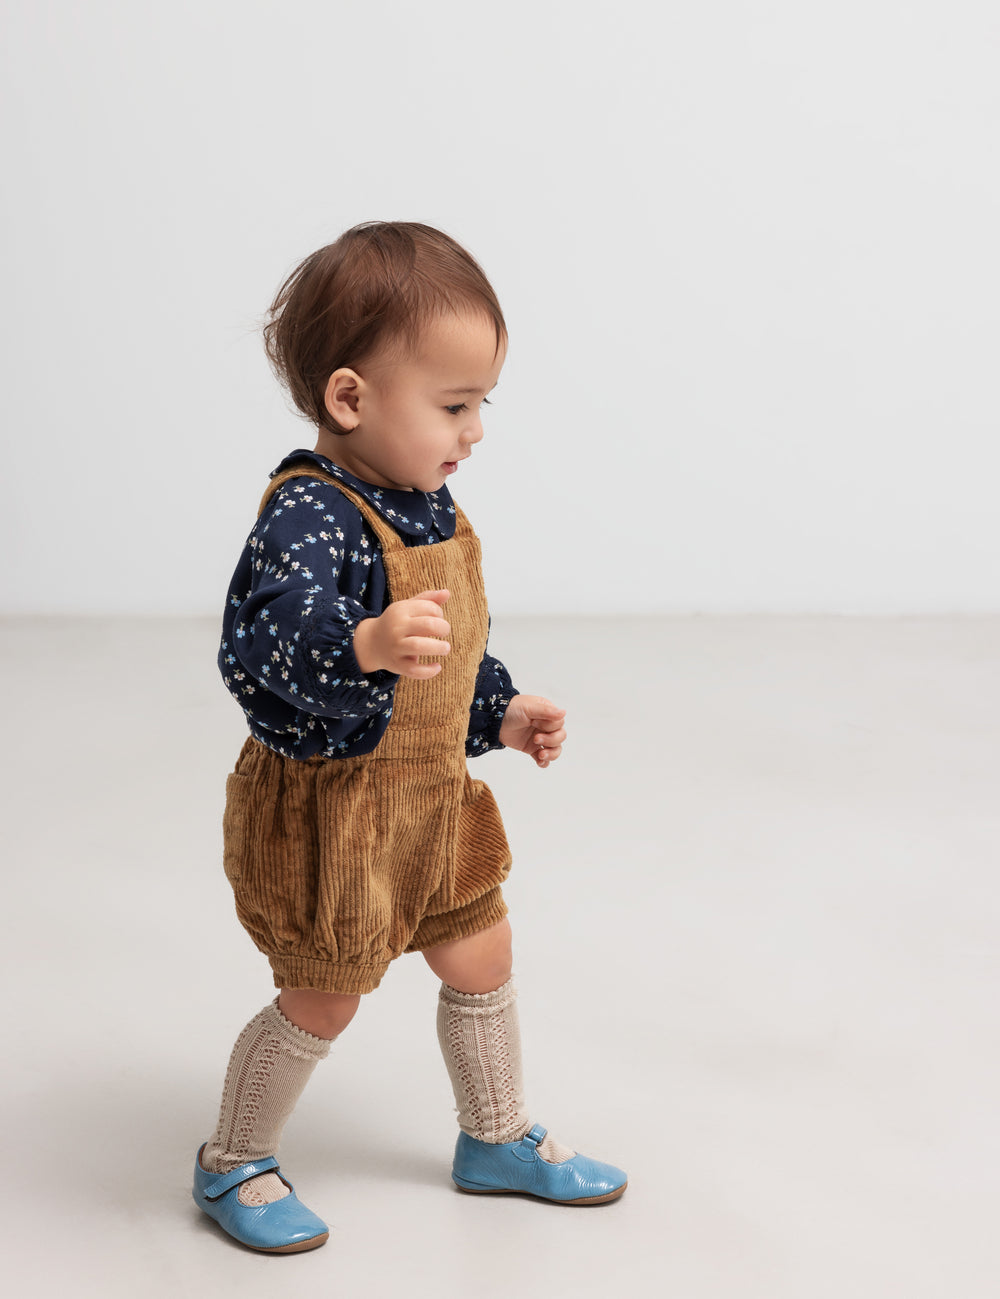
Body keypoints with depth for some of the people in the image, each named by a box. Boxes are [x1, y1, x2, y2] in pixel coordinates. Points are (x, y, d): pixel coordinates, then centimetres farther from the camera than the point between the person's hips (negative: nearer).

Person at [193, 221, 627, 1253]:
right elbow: (258, 648, -43)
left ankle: (496, 1139, 41)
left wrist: (499, 713, 16)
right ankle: (230, 1167, 29)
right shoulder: (308, 517, -27)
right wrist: (364, 647, -58)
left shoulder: (426, 508, 4)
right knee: (321, 1002, 5)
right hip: (327, 804, -8)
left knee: (481, 961, 18)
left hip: (433, 793, 9)